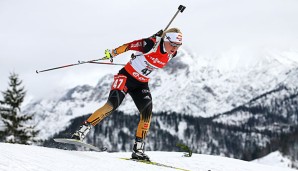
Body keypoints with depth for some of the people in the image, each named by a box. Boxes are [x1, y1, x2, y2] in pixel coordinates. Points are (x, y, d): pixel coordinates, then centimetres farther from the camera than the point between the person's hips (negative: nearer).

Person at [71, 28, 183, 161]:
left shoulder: (171, 54, -3)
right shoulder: (152, 44, -21)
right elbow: (129, 46, -15)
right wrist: (112, 53, -14)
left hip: (141, 84, 6)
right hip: (126, 76, -5)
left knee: (147, 112, -13)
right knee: (113, 103, -24)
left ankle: (138, 149, -6)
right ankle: (82, 130, -21)